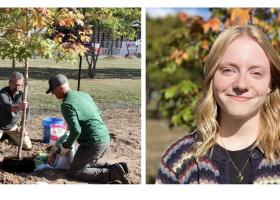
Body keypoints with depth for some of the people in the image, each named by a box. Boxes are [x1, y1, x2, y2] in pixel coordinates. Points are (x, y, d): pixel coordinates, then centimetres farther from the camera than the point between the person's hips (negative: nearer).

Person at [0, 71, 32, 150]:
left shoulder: (21, 94, -9)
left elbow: (26, 109, 5)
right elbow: (7, 106, -46)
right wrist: (18, 107, -67)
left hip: (14, 126, 4)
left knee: (28, 146, -1)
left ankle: (10, 136, 25)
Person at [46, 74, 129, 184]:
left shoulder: (66, 105, -15)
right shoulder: (84, 94, 12)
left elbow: (76, 131, -23)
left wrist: (66, 146, -6)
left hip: (93, 143, -9)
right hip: (105, 138, 9)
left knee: (73, 173, 1)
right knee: (89, 163, 29)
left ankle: (111, 174, -12)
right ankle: (117, 168, 9)